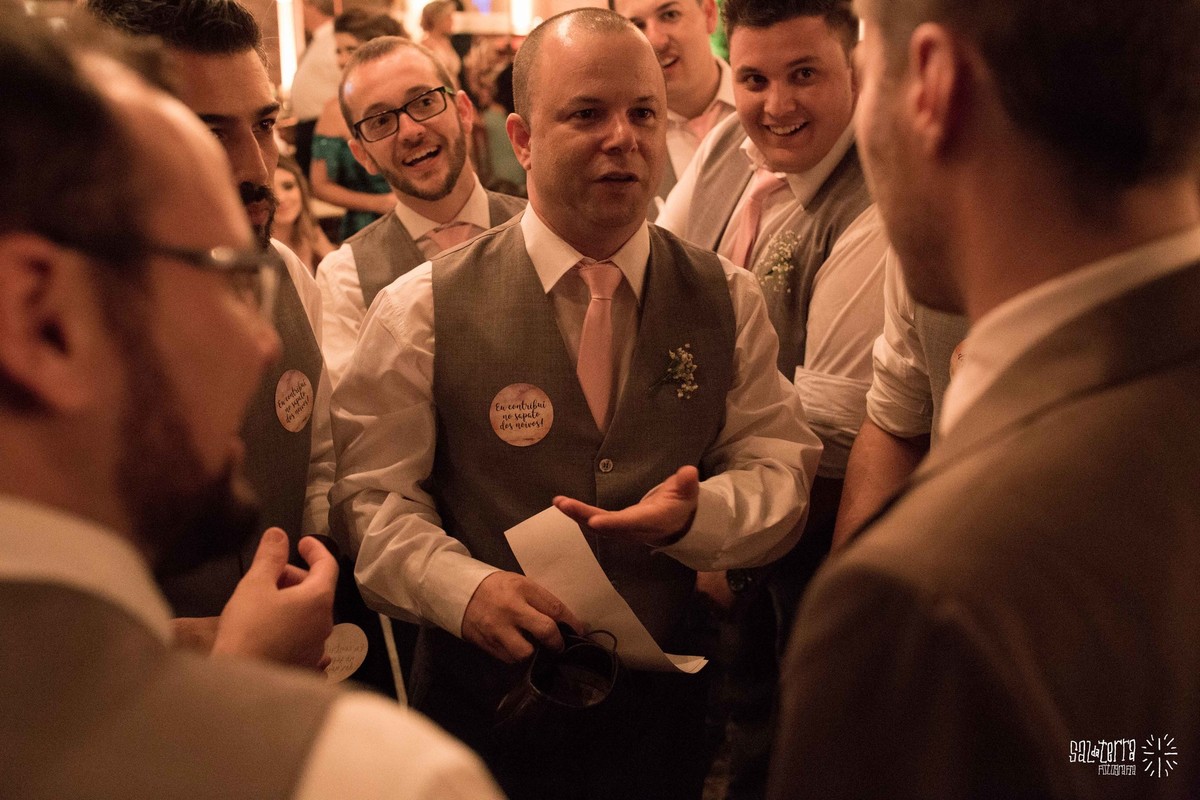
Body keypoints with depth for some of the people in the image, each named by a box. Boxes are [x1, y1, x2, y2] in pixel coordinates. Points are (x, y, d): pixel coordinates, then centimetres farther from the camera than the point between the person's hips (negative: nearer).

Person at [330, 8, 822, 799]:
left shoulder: (728, 301, -1)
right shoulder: (422, 310, -9)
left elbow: (780, 469, -1)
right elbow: (373, 492, -7)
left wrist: (692, 515, -23)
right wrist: (464, 586, -26)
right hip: (489, 706, -2)